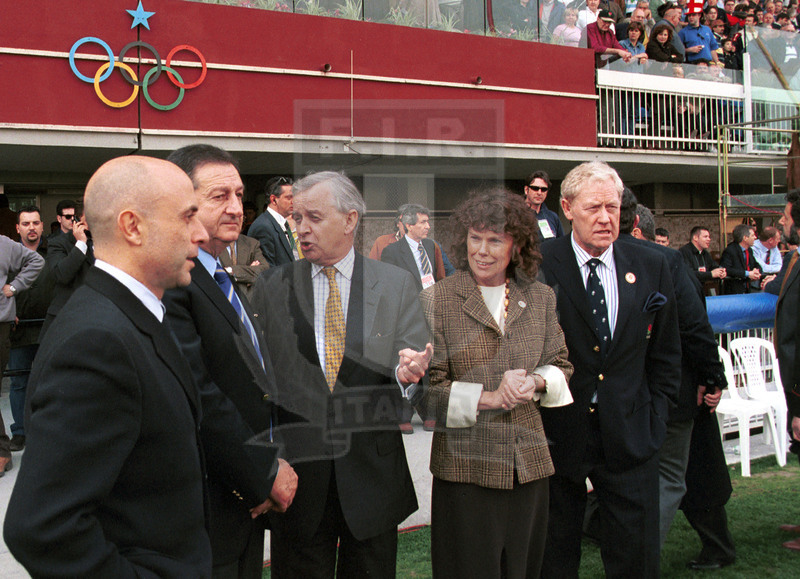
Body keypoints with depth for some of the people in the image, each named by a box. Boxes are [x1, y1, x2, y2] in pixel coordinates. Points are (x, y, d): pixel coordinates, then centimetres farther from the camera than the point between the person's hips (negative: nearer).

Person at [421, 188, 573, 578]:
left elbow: (561, 365, 15)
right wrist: (487, 397, -17)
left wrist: (536, 382, -7)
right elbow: (426, 388, -7)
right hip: (466, 466, -4)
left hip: (528, 464, 4)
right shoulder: (436, 301, -5)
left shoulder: (541, 298, 8)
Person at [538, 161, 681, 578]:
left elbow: (665, 355, 12)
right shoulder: (538, 265, -7)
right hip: (557, 436, -2)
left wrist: (655, 416, 4)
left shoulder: (651, 268, 4)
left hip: (630, 438, 2)